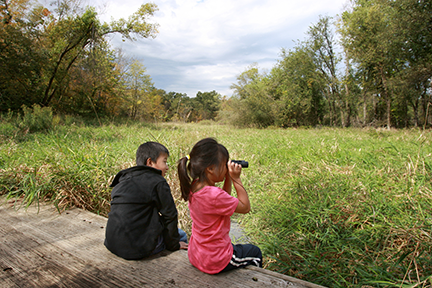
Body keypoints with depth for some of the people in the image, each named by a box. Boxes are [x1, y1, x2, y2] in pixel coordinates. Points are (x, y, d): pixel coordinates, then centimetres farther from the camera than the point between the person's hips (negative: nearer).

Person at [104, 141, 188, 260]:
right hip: (139, 249, -8)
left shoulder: (124, 179, 12)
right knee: (181, 235, 13)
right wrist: (174, 244, 7)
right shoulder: (158, 182, -10)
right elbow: (170, 215, -6)